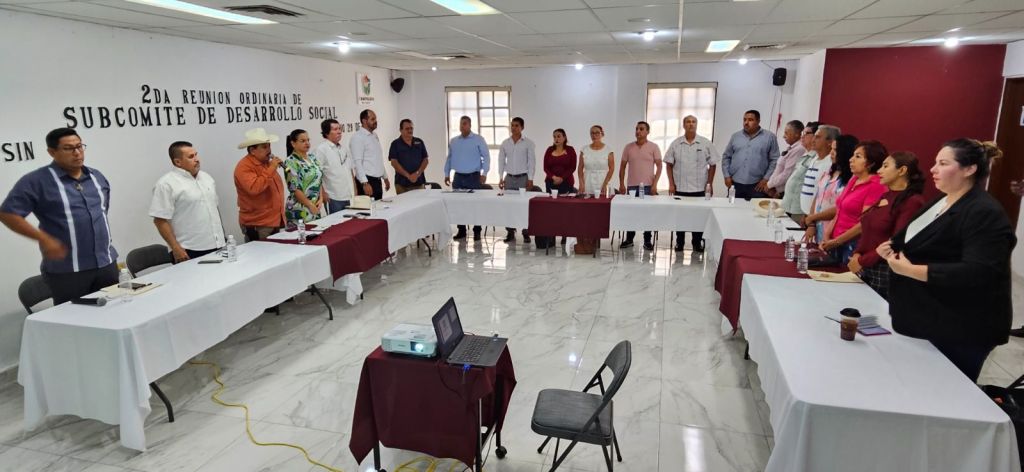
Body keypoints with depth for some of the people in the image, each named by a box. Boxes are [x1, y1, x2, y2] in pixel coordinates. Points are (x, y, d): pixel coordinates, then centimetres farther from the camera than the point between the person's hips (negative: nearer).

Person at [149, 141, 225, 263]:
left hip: (217, 245, 6)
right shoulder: (166, 184, -9)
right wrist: (176, 248, -16)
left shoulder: (206, 177, 14)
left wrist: (223, 234, 15)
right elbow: (160, 220, -12)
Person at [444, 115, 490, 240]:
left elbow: (486, 156, -5)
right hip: (458, 177, 4)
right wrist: (447, 174, 12)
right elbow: (449, 158, 17)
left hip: (473, 177, -4)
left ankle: (477, 231, 6)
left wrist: (484, 173, -14)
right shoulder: (453, 141, 11)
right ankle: (461, 230, 14)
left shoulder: (478, 139, -2)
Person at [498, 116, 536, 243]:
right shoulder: (505, 143, 9)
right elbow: (501, 160, 11)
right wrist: (500, 178, 4)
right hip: (509, 178, 3)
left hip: (523, 178, -3)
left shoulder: (528, 143, 0)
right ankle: (510, 232, 7)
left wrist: (530, 179, -9)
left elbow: (532, 161, -3)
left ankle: (526, 233, 1)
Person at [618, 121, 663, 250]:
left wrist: (654, 184, -11)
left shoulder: (653, 147, 0)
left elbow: (659, 166, -2)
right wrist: (621, 184, 2)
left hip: (648, 186, -2)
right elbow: (622, 166, 9)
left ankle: (647, 241, 11)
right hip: (632, 186, 2)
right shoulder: (628, 147, 6)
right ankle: (629, 239, 15)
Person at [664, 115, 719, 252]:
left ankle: (697, 242, 19)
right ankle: (679, 242, 19)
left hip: (700, 189, 0)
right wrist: (671, 184, -2)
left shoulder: (706, 143, 0)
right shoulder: (675, 144, 2)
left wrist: (709, 184, -1)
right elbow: (669, 164, 5)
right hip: (680, 188, 1)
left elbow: (712, 165, 4)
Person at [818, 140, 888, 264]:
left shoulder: (876, 185, -13)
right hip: (836, 244, 7)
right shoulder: (853, 179, 10)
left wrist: (835, 242, -13)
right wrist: (826, 237, 1)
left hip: (855, 245, -7)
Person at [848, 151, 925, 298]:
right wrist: (857, 253, -1)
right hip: (864, 270, 7)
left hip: (886, 272, -7)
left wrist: (862, 262, -15)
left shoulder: (912, 202, -12)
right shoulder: (885, 197, 14)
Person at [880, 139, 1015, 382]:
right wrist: (894, 247, 3)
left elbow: (977, 273, -30)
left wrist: (910, 270, -31)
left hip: (958, 332, -9)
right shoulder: (941, 203, 11)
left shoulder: (985, 213, -19)